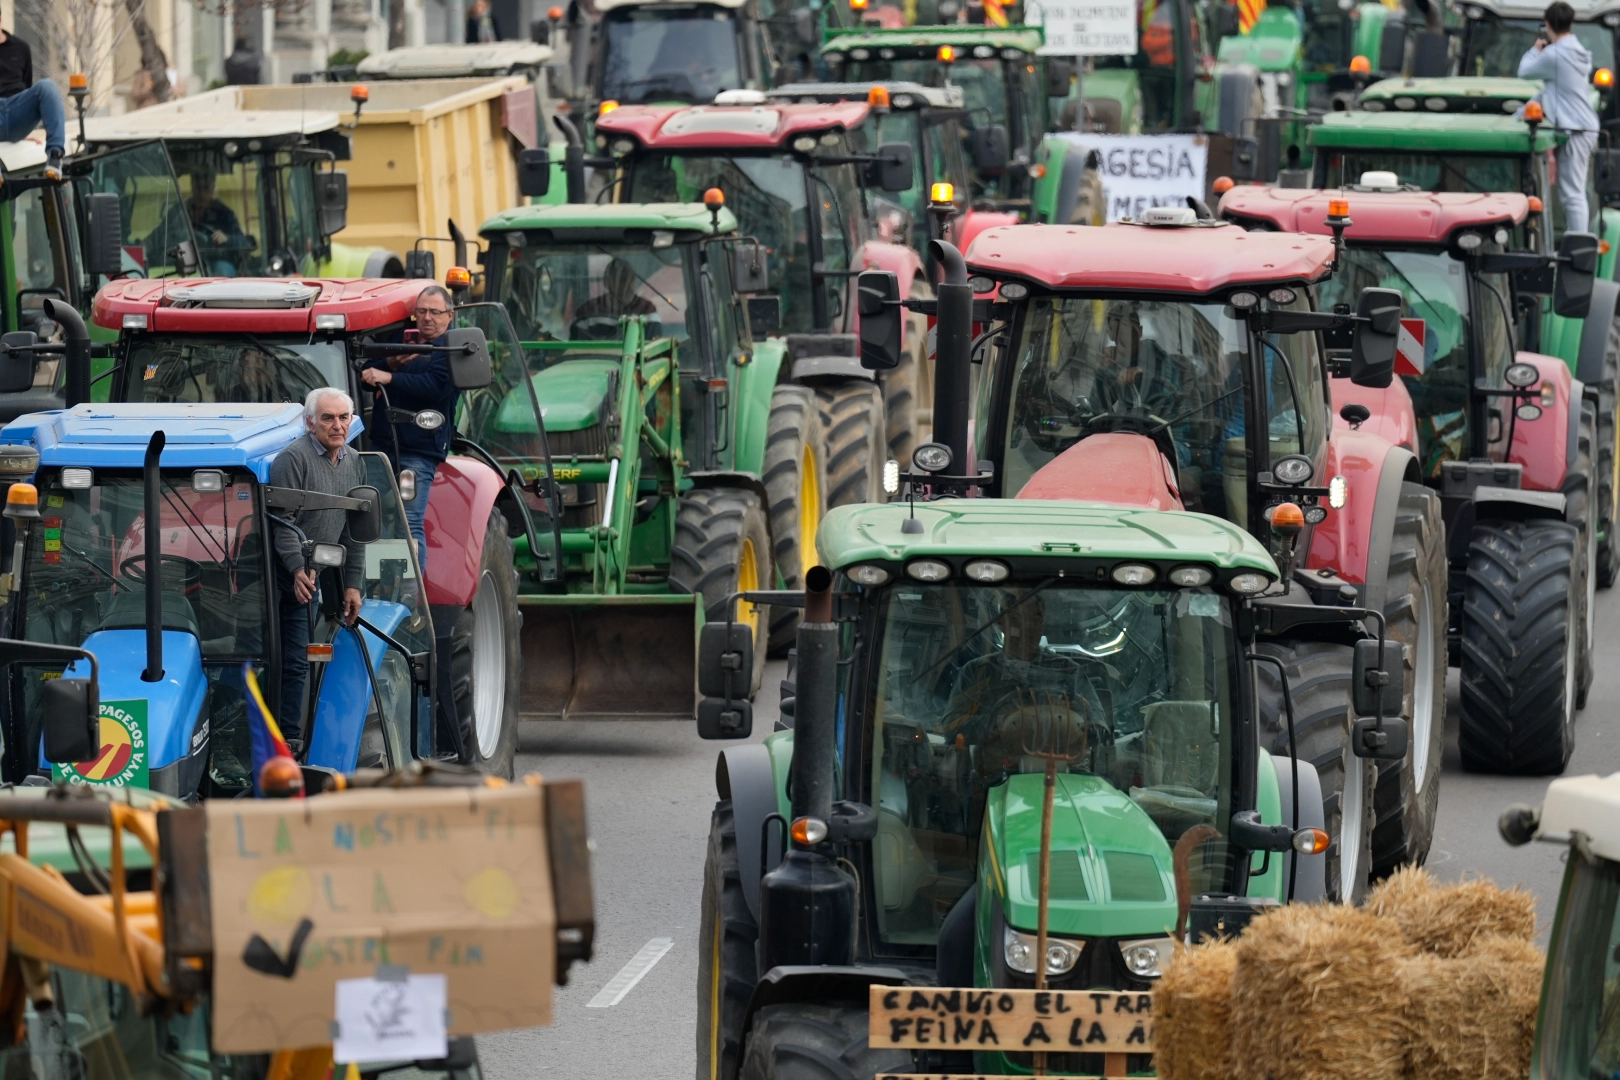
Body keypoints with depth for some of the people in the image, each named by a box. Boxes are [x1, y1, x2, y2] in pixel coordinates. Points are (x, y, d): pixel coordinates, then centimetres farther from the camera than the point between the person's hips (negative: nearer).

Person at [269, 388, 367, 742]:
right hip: (283, 575, -7)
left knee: (297, 662, 10)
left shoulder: (353, 464, 12)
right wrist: (298, 569, -29)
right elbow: (283, 521, -19)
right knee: (291, 661, -10)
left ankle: (290, 737, 14)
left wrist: (352, 584, 14)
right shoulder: (294, 458, -13)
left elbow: (353, 530, 17)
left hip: (312, 575, 7)